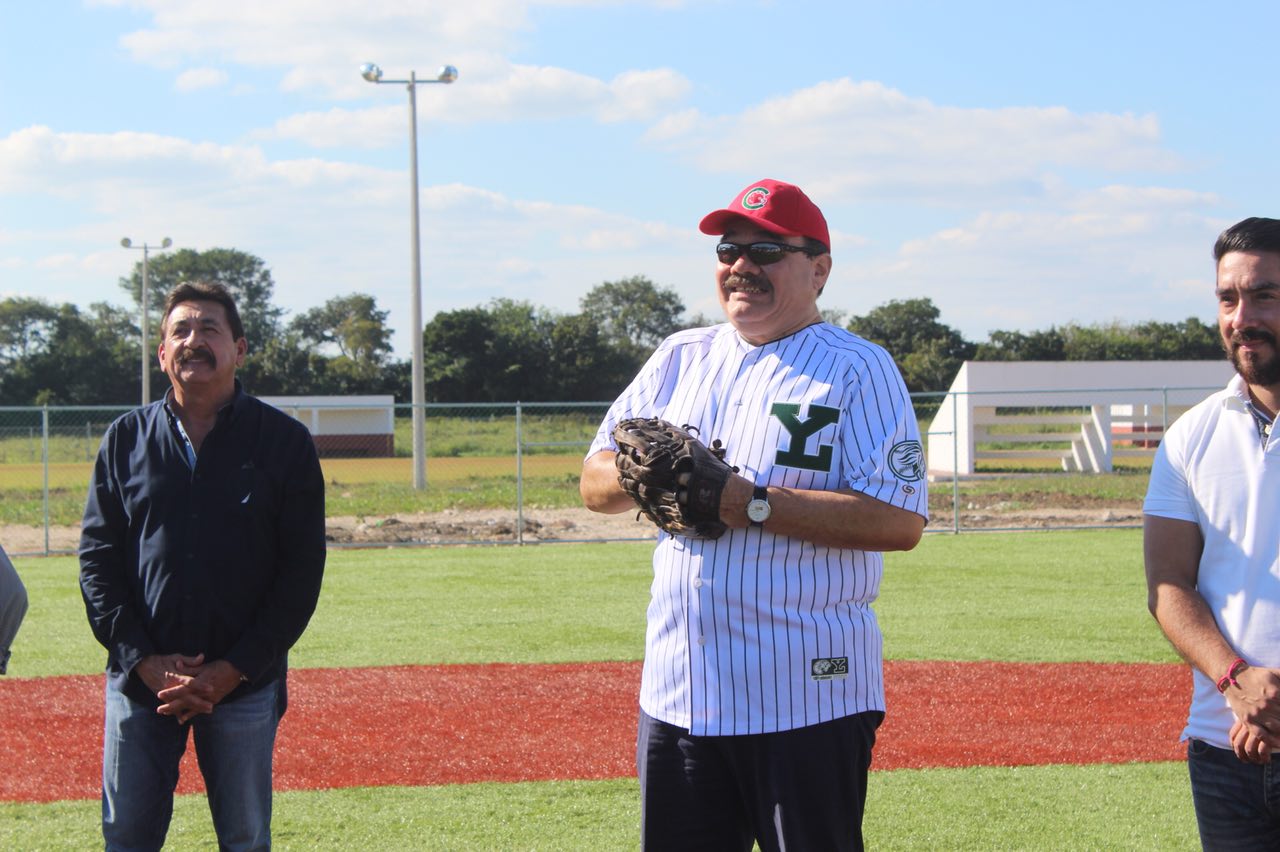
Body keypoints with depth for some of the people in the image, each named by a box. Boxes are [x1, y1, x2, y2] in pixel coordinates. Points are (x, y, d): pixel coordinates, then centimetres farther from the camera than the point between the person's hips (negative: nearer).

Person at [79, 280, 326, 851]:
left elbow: (302, 571, -2)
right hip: (140, 679, 1)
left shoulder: (285, 442, 1)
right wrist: (142, 660, -8)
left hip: (244, 685, -1)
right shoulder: (125, 439, 7)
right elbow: (97, 559, 5)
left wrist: (233, 670, -10)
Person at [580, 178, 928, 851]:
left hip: (806, 698, -5)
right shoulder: (680, 358, 15)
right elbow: (594, 482, 13)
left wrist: (752, 503, -21)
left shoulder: (858, 368, -4)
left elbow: (901, 520, -16)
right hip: (676, 692, 6)